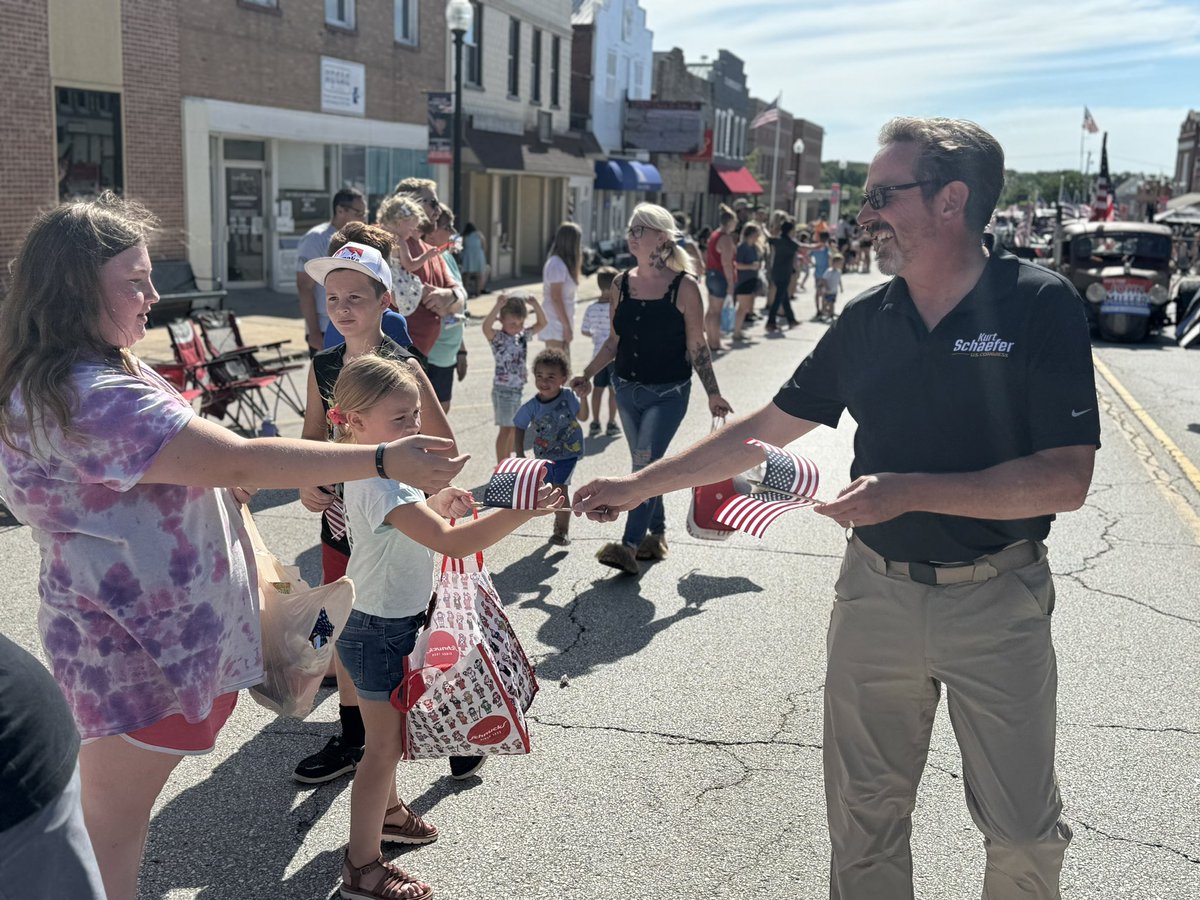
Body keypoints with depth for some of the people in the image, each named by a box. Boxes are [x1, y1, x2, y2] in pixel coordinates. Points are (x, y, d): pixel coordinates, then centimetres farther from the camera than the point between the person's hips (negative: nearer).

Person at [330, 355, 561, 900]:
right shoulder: (381, 486, -30)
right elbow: (452, 543, -40)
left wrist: (435, 506, 4)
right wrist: (525, 510, -41)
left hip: (388, 623, 10)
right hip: (380, 632, -10)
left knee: (389, 735, 27)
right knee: (385, 746, 4)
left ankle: (384, 811, 49)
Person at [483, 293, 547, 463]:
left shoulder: (523, 336, 7)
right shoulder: (497, 337, -12)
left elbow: (542, 323, 9)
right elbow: (486, 326, -33)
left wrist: (535, 304, -6)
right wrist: (498, 305, -39)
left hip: (518, 389, 7)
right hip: (503, 389, -7)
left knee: (514, 428, 16)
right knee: (505, 429, -4)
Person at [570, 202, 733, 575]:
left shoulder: (683, 286, -9)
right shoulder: (622, 283, 4)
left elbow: (697, 345, -5)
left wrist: (713, 394, -3)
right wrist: (587, 374, 7)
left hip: (668, 393, -5)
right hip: (628, 389, 5)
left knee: (646, 464, -12)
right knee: (646, 465, 14)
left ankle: (630, 545, -11)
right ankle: (656, 535, 27)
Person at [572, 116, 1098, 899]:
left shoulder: (1038, 306, -12)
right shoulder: (865, 320, 0)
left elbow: (1066, 479, -17)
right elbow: (763, 431, 6)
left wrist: (909, 490, -25)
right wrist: (639, 485, 6)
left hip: (996, 602, -3)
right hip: (876, 592, 3)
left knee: (1025, 830, 10)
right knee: (865, 814, 14)